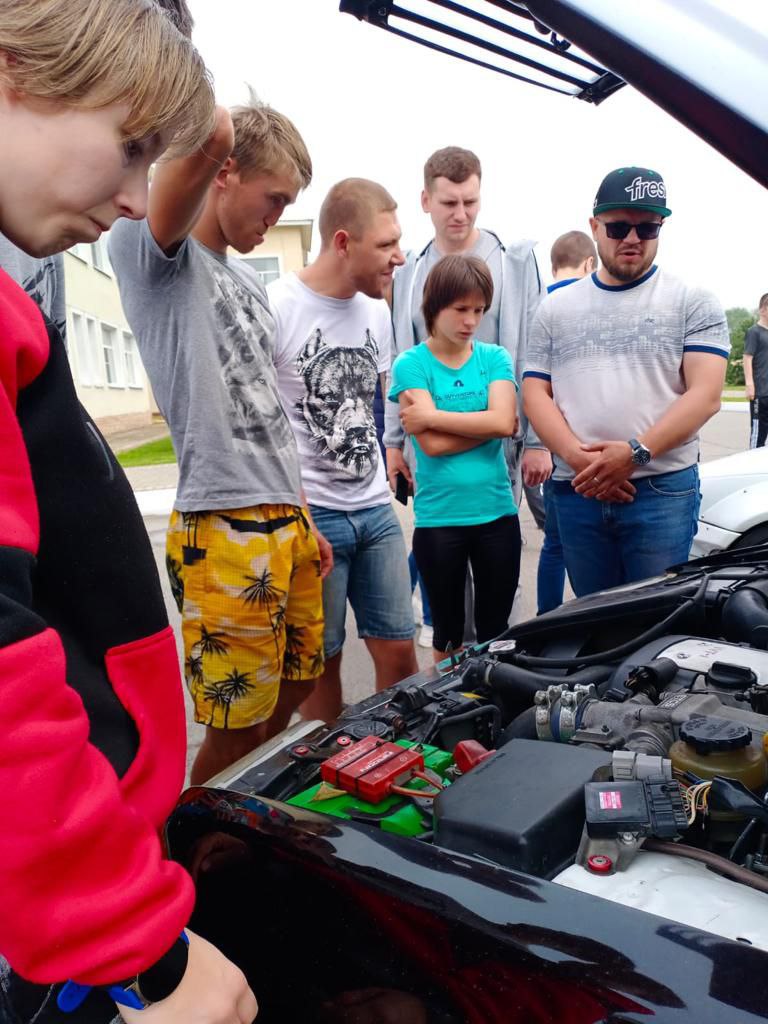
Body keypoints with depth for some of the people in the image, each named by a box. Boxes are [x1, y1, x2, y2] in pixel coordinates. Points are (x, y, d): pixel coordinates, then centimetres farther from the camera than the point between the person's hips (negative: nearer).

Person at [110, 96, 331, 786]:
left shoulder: (248, 280, 19)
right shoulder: (156, 256, -8)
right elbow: (210, 140, -28)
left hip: (290, 524, 9)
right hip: (225, 532, -9)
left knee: (294, 693, 20)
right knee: (237, 727, 1)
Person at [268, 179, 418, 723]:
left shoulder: (376, 310, 11)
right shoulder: (275, 308, -11)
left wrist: (383, 486, 17)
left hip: (376, 509, 6)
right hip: (308, 514, -6)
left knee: (400, 649, 9)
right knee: (320, 660, 6)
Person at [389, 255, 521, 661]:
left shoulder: (495, 357, 5)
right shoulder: (411, 364, -3)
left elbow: (502, 421, -12)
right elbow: (432, 444, -14)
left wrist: (432, 416, -13)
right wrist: (488, 424, -10)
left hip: (498, 513, 2)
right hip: (438, 518, -2)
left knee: (496, 633, 14)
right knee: (449, 636, 13)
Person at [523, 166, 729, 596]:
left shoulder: (694, 302, 5)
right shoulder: (556, 308, 13)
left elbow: (705, 394, -5)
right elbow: (536, 393, 6)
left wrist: (636, 452, -19)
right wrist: (578, 457, -10)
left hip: (664, 492, -2)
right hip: (577, 492, 3)